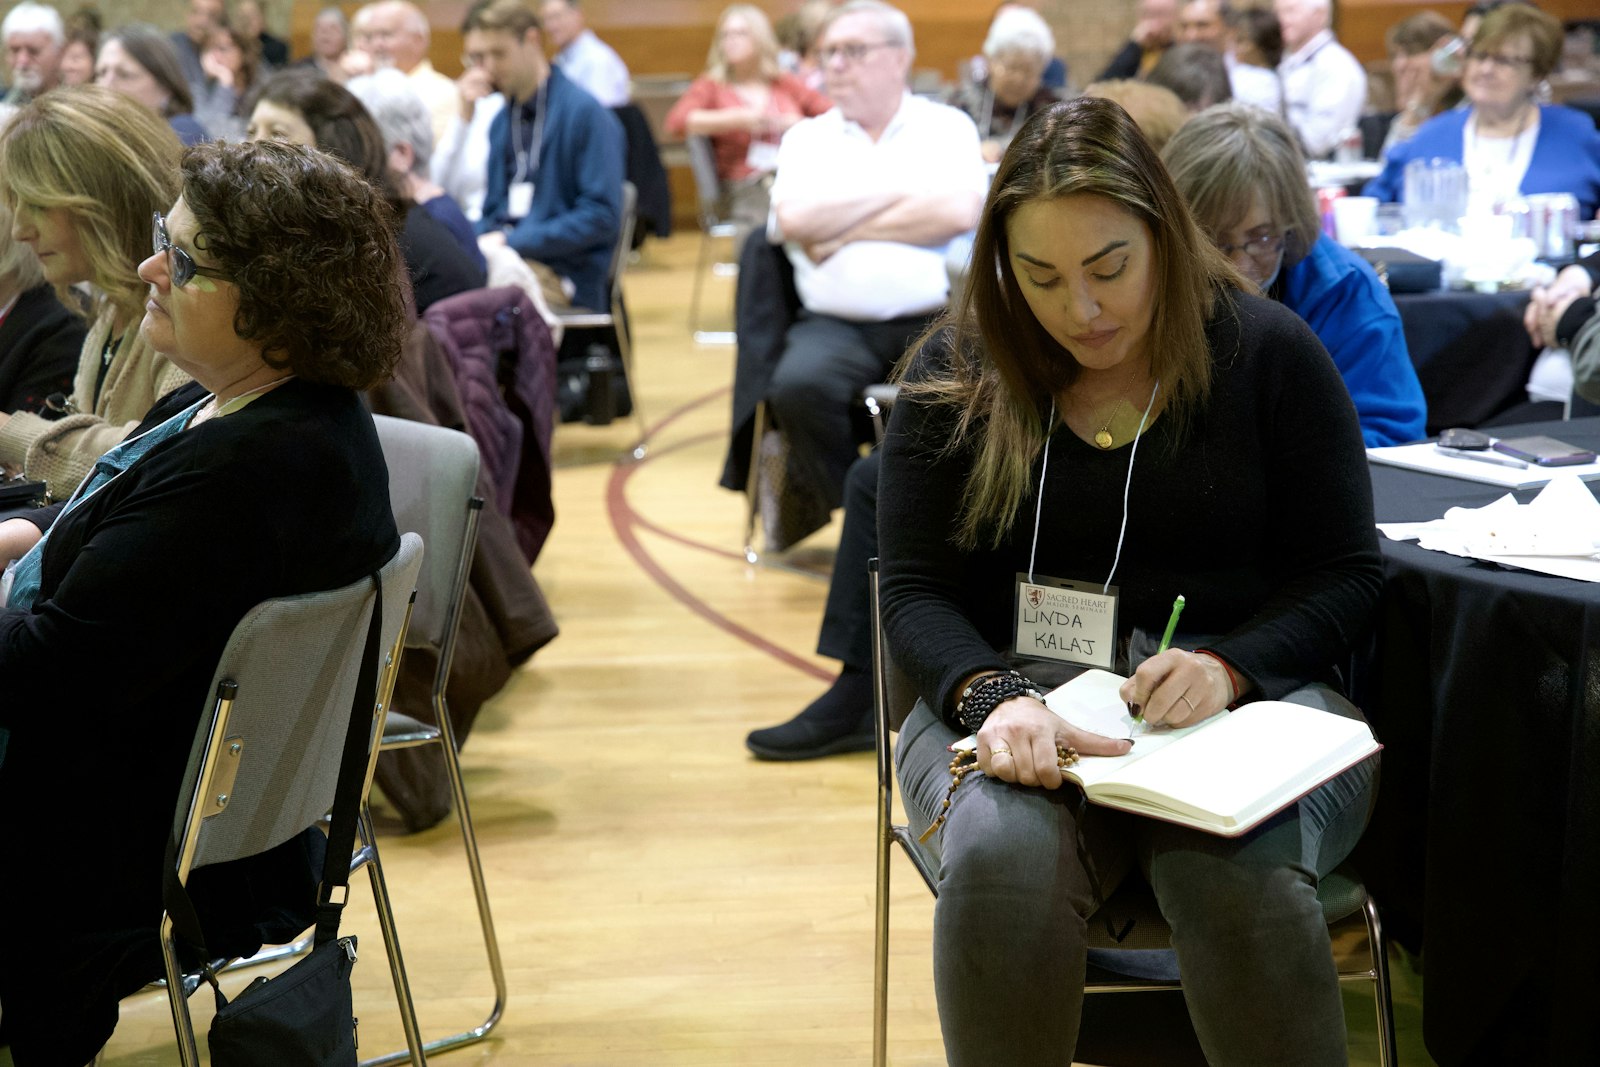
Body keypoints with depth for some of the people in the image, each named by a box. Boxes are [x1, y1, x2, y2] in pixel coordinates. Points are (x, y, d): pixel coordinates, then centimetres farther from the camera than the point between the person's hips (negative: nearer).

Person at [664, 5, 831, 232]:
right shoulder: (712, 86, 18)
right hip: (746, 186, -3)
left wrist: (798, 124, -2)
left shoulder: (787, 84, 25)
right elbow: (676, 122, -1)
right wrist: (737, 119, -8)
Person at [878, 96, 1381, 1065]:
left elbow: (1347, 574, 3)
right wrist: (993, 696, -20)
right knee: (1005, 856, -34)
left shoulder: (1269, 351, 2)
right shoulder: (956, 371, 5)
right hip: (1013, 694, 1)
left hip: (1245, 697, 0)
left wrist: (1228, 665, -17)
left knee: (1239, 869, -35)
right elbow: (917, 592, 2)